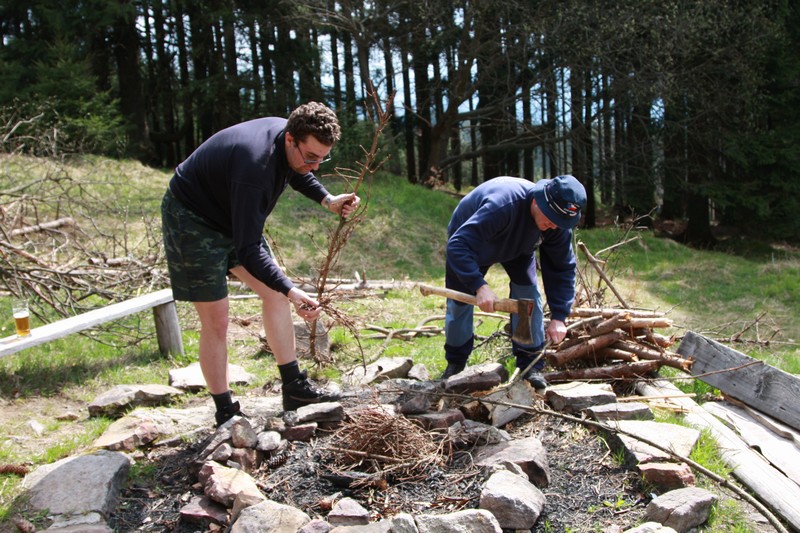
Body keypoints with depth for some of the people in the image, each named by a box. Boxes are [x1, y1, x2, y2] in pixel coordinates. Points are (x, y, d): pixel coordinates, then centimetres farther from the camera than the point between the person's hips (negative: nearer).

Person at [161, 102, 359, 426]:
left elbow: (295, 172, 15)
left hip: (233, 217, 9)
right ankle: (225, 414, 8)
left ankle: (294, 388, 11)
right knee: (215, 321, -6)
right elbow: (248, 249, -36)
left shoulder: (289, 136, -11)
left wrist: (327, 200, 0)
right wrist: (292, 292, -44)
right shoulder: (255, 166, -37)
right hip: (192, 220, -9)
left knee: (274, 293, 4)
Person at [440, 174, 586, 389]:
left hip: (517, 245, 4)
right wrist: (479, 285, -58)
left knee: (528, 294, -12)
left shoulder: (559, 224, -27)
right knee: (459, 301, -3)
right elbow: (458, 245, -49)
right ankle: (455, 364, 17)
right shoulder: (502, 204, -47)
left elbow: (562, 268, -18)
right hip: (468, 240, -4)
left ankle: (530, 365, -1)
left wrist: (558, 317, -26)